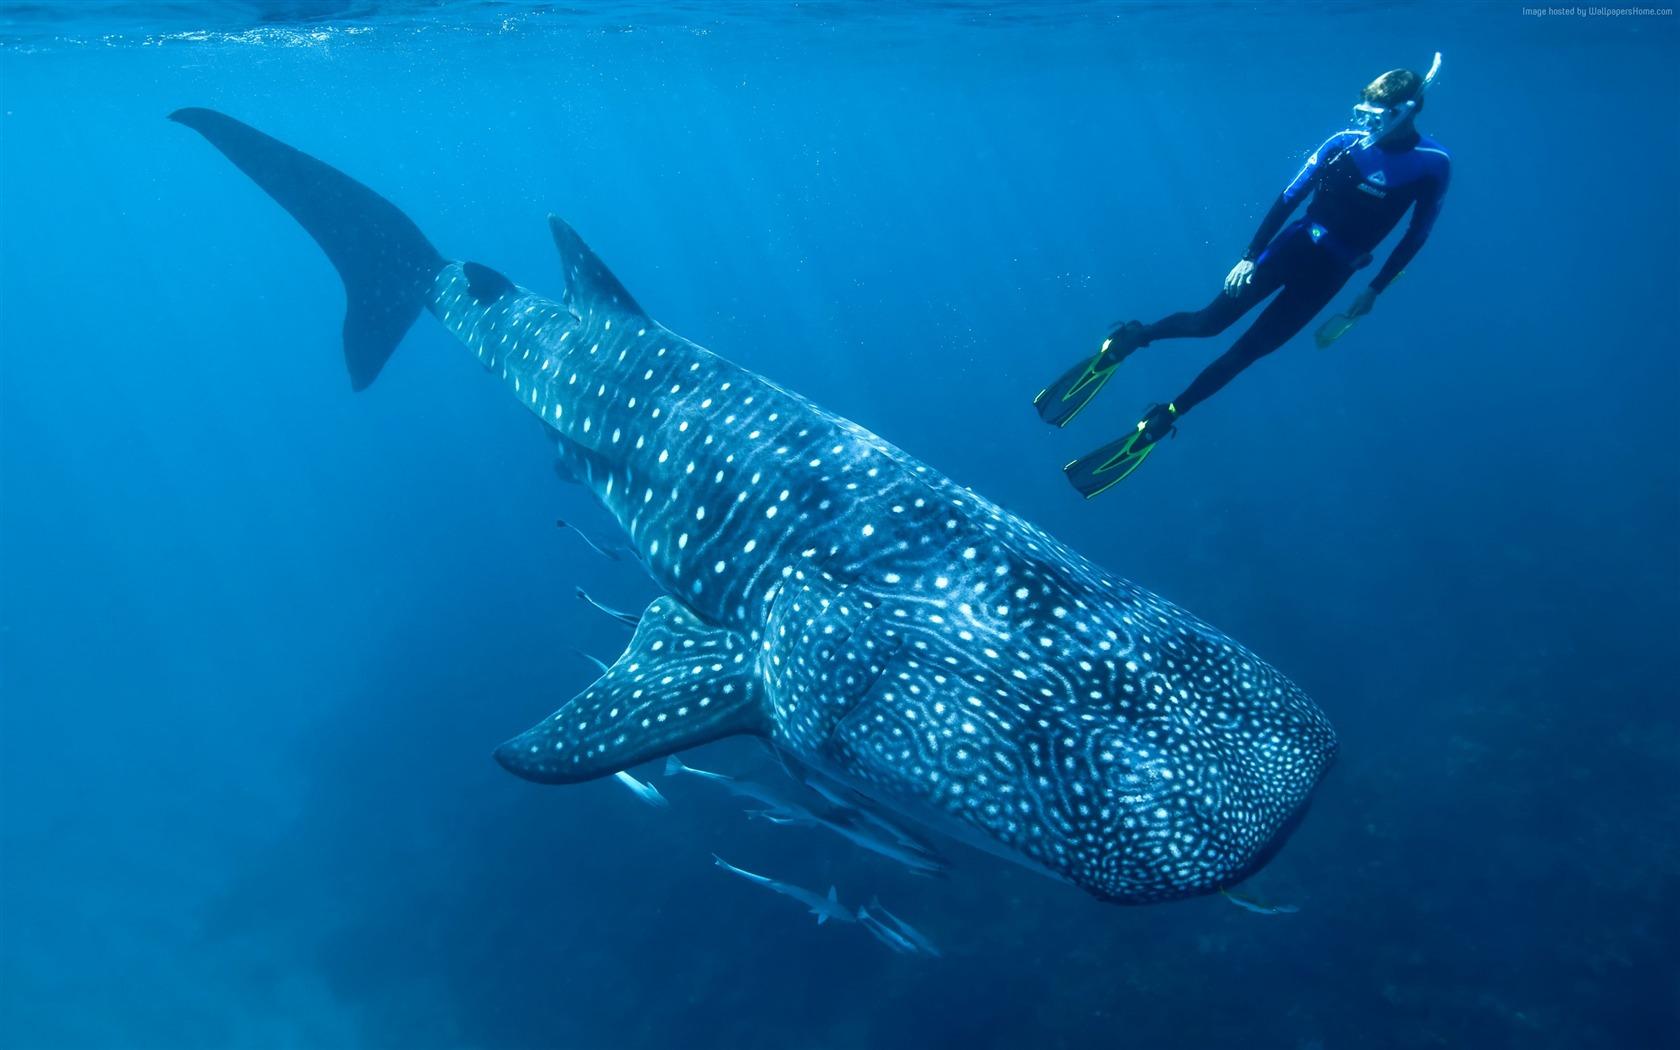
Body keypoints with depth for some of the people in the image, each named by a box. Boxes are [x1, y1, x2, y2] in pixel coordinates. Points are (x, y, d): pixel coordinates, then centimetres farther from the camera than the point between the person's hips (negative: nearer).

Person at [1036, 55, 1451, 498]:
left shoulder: (1432, 165, -8)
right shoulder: (1345, 143, -8)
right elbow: (1289, 197, -5)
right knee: (1212, 320, -13)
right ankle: (1126, 341, 6)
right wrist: (1249, 257, -10)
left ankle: (1161, 421, -1)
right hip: (1299, 243, 0)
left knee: (1249, 349, -4)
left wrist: (1373, 291, 2)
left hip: (1333, 269, 0)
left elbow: (1415, 237, 2)